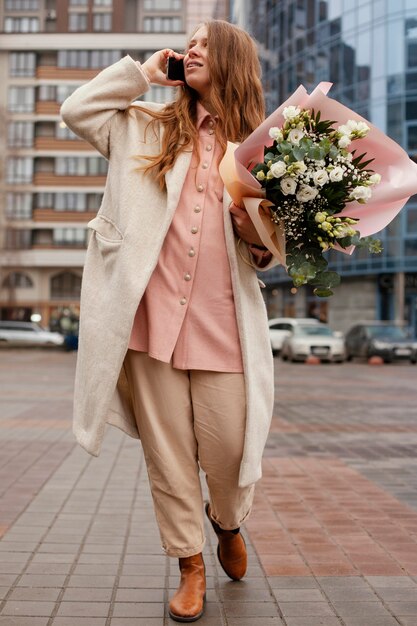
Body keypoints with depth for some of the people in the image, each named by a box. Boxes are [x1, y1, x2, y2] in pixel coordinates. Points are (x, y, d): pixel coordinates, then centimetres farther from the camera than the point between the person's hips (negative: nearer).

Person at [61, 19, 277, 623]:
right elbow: (77, 110, 9)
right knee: (168, 452, 6)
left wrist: (260, 241, -9)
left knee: (229, 449, 0)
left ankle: (228, 523, 35)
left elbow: (271, 250, 14)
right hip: (152, 317, 1)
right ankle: (190, 566, 24)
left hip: (223, 325, -1)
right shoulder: (150, 128, 15)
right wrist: (143, 70, 10)